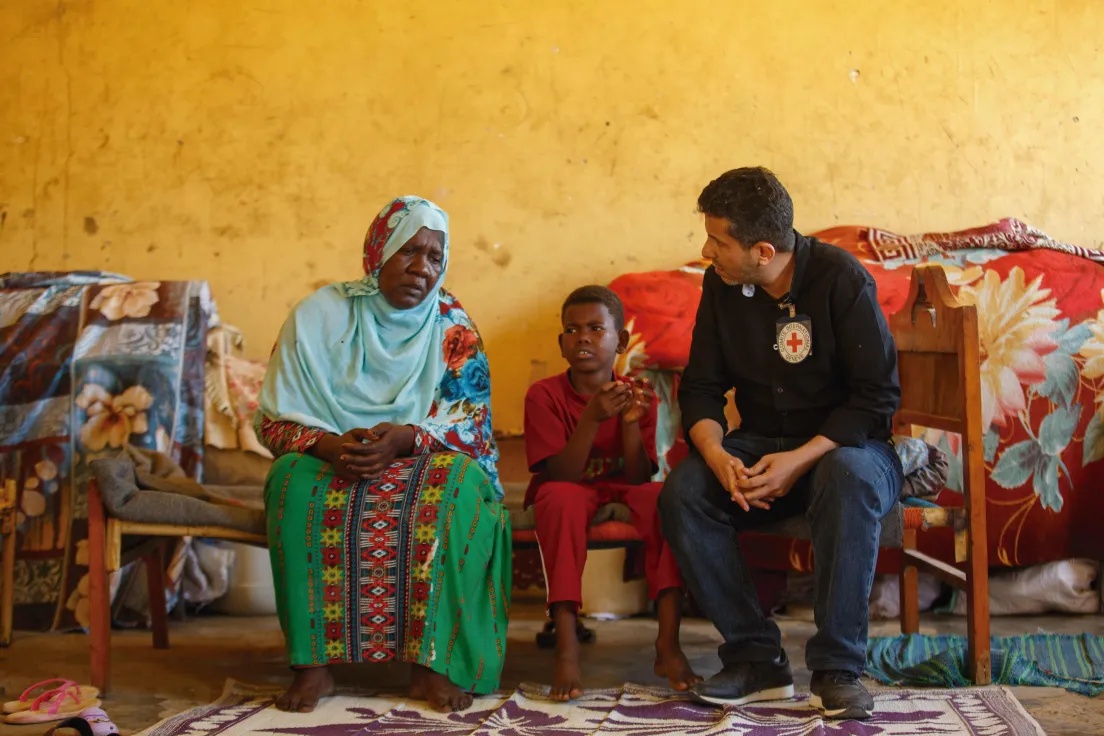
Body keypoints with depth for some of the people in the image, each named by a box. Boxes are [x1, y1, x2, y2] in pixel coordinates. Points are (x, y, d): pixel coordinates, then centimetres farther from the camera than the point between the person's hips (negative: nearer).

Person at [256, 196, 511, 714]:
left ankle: (435, 663, -28)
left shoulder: (453, 327, 2)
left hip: (427, 463, 0)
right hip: (330, 463, 0)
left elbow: (473, 424, -5)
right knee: (296, 478, -32)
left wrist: (406, 437, -25)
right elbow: (273, 422, -1)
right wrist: (327, 444, -23)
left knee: (460, 481, -32)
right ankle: (313, 661, -28)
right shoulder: (319, 316, 1)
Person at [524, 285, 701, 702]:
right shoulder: (544, 395, -12)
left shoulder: (636, 395, -4)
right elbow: (561, 477, -21)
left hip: (620, 492, 2)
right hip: (570, 493, -2)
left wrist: (631, 422, -27)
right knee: (561, 497, -37)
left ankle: (668, 644, -29)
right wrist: (591, 420, -33)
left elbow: (638, 478, -11)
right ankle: (566, 647, -38)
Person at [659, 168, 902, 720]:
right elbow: (700, 387, 2)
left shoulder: (840, 279, -14)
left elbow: (878, 396, -15)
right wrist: (717, 455, -19)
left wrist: (800, 460, -26)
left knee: (851, 478, -38)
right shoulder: (720, 287, 0)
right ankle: (756, 661, -17)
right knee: (681, 494, -24)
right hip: (759, 445, 4)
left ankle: (837, 669, -28)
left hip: (840, 443, -4)